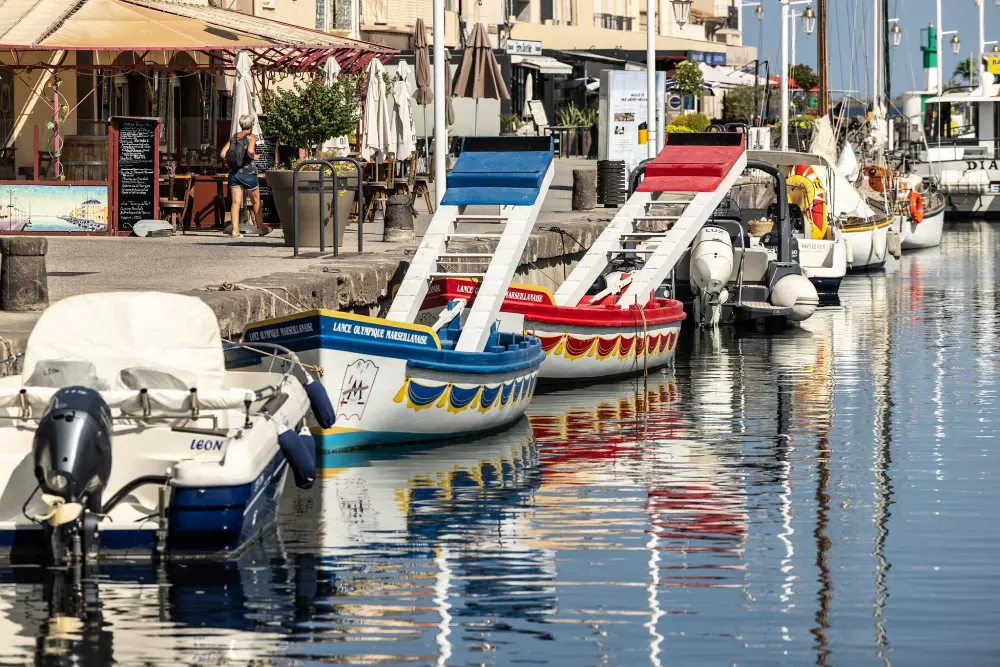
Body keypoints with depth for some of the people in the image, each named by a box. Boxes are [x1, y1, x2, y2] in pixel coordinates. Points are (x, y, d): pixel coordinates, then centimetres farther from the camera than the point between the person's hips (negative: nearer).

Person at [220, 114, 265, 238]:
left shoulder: (233, 137, 9)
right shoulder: (251, 137, -6)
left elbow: (223, 153, 1)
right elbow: (250, 150, -24)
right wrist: (254, 156, -4)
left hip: (234, 172, 4)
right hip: (248, 172, -4)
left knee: (236, 202, -1)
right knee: (256, 201, 13)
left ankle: (235, 230, -10)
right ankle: (260, 228, 22)